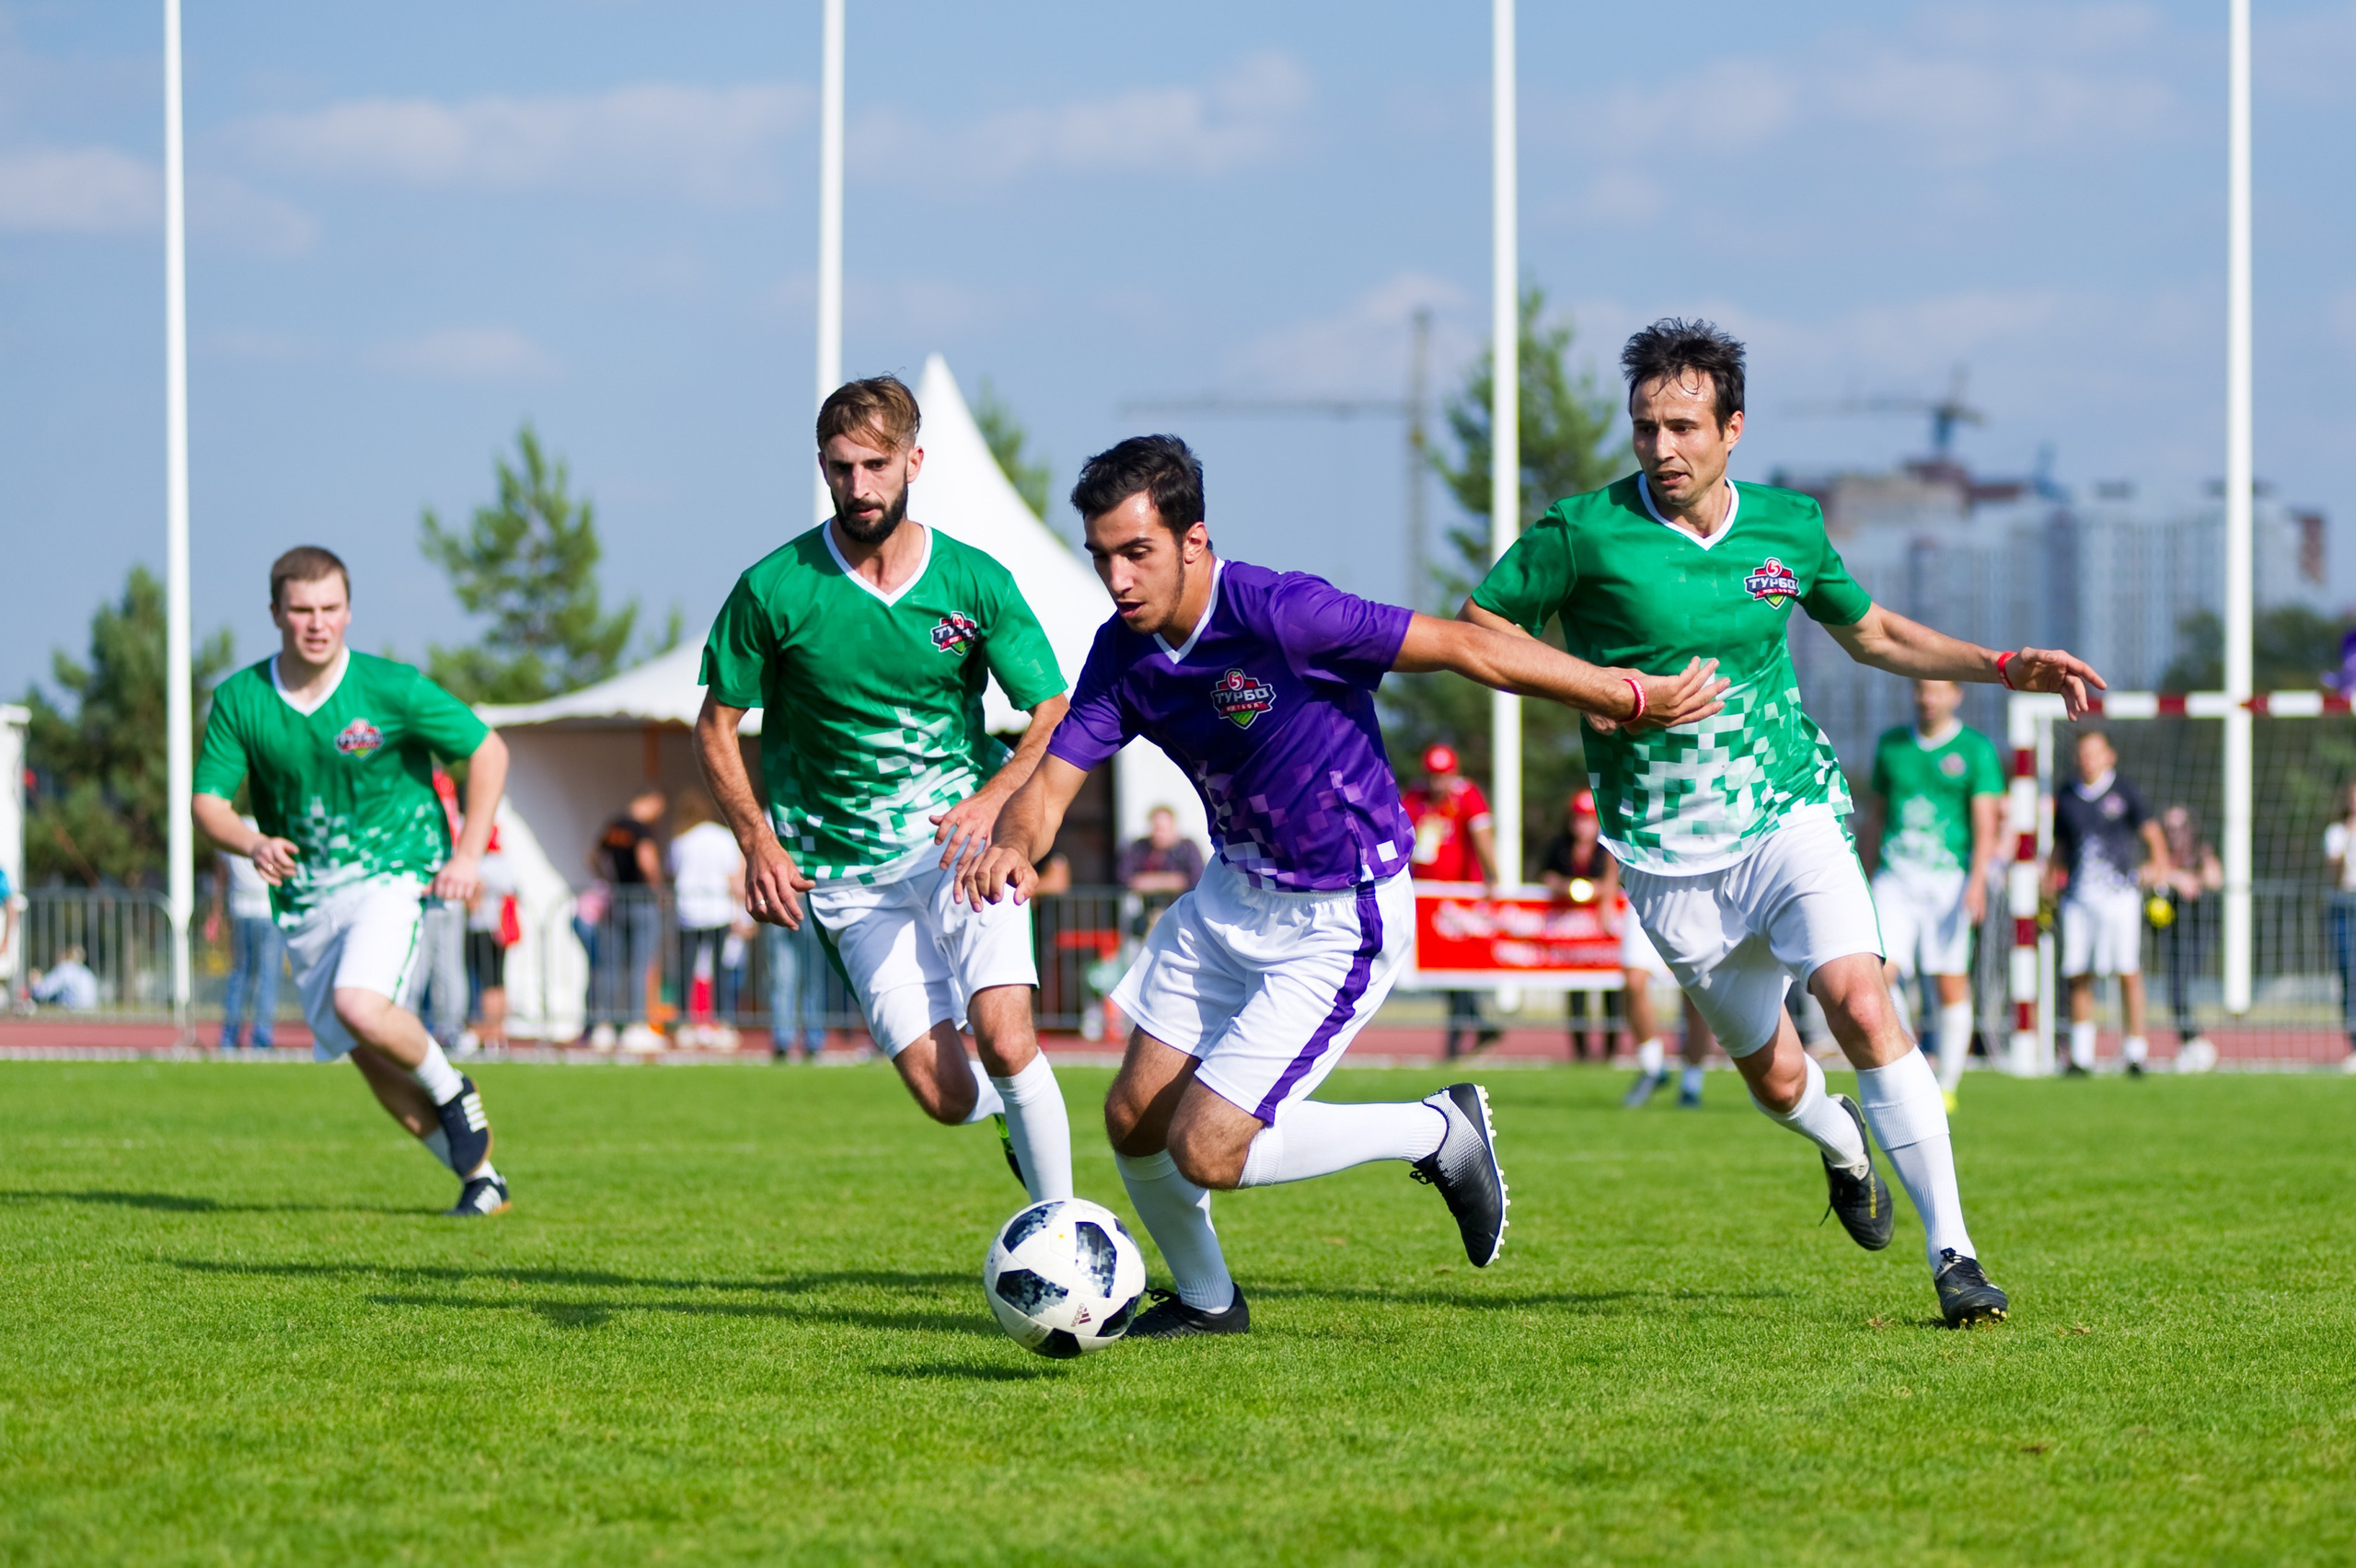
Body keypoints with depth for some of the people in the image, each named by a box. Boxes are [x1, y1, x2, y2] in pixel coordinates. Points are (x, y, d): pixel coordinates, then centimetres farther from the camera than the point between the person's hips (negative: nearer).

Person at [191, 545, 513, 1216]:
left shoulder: (391, 688, -12)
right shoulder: (238, 700, -5)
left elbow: (487, 750, -2)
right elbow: (209, 801, -2)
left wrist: (468, 855, -8)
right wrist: (252, 843, -24)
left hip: (392, 872, -4)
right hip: (304, 894, 4)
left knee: (360, 1007, -28)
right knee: (368, 1057, 5)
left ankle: (452, 1089, 1)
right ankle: (478, 1171, 20)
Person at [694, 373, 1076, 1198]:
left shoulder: (975, 582, -3)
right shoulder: (774, 591, -6)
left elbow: (1055, 716, 1)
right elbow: (716, 727, 5)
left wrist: (990, 799, -17)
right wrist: (759, 843, -7)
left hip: (959, 837, 0)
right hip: (850, 872, 0)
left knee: (1003, 1038, -23)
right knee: (946, 1097, -8)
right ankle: (1010, 1104, 28)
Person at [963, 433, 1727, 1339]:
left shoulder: (1280, 615, -27)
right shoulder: (1123, 653, -5)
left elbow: (1463, 649, -22)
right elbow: (1055, 779, -5)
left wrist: (1632, 697, -18)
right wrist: (1014, 846, -30)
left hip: (1340, 920, -7)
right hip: (1232, 898, 7)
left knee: (1205, 1151, -13)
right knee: (1134, 1122, 7)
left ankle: (1439, 1133, 7)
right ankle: (1204, 1300, 35)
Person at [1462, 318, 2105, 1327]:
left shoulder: (1788, 526, 3)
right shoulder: (1585, 532, -8)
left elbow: (1872, 632, 20)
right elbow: (1477, 626, 0)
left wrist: (2003, 667, 10)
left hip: (1791, 816, 1)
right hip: (1667, 856, -1)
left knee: (1861, 1005, -22)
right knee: (1773, 1076, 6)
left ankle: (1952, 1252, -19)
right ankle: (1841, 1145, 44)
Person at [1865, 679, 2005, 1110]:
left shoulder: (1976, 749, 3)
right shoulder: (1890, 744, 14)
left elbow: (1986, 823, -4)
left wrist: (1977, 880, -17)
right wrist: (1871, 878, 20)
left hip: (1949, 879, -2)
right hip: (1895, 878, 2)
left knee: (1950, 985, -2)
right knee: (1879, 973, -14)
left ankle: (1947, 1085, 9)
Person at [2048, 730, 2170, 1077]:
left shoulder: (2124, 792, 5)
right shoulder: (2066, 797, 14)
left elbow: (2151, 833, 2)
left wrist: (2158, 864, -14)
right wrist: (2050, 877, 13)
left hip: (2119, 893, -3)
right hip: (2077, 896, 3)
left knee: (2128, 972, -7)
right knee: (2077, 976, 0)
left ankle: (2135, 1049, -1)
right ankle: (2080, 1054, 7)